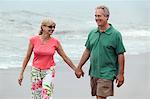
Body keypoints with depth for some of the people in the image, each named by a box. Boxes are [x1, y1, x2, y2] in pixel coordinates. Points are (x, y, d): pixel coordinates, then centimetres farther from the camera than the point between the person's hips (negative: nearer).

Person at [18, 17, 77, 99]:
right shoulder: (34, 40, -7)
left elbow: (65, 57, 3)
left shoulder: (55, 42, -6)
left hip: (49, 71, -1)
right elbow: (27, 57, 2)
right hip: (36, 71, 1)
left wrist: (76, 70, 6)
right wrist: (21, 73, 3)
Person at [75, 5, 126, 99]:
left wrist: (120, 74, -11)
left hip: (106, 74, -6)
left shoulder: (115, 34, -8)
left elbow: (120, 55, -8)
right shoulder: (92, 33, 8)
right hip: (93, 73, 6)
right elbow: (87, 51, 16)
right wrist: (79, 67, 16)